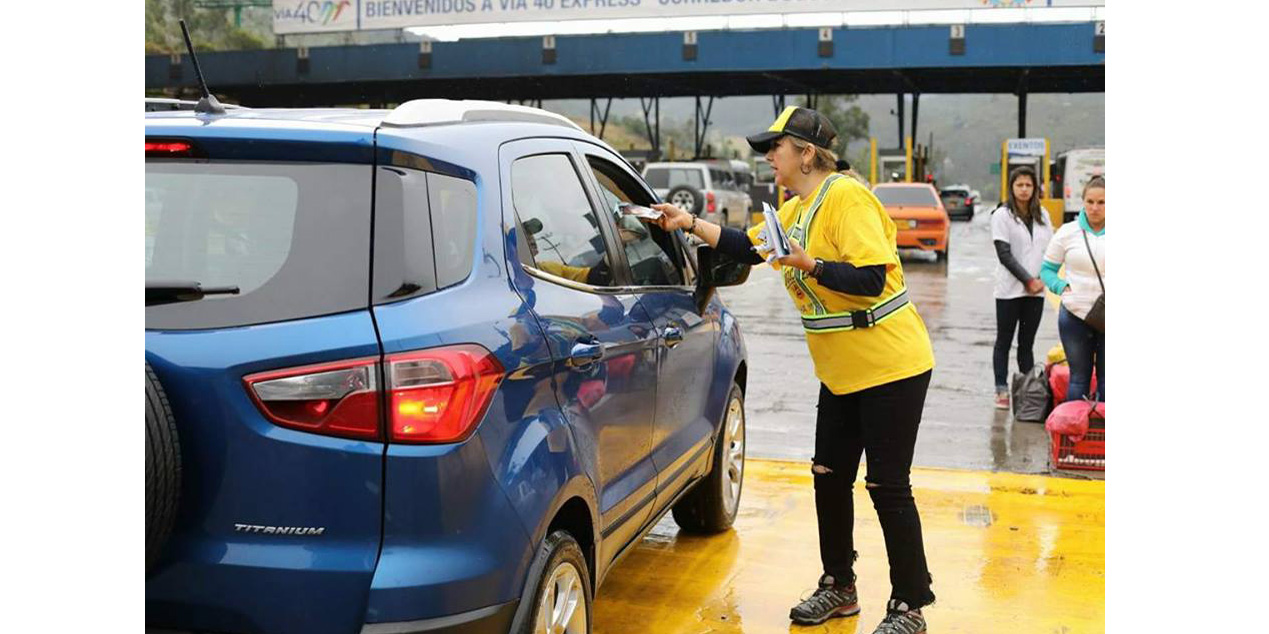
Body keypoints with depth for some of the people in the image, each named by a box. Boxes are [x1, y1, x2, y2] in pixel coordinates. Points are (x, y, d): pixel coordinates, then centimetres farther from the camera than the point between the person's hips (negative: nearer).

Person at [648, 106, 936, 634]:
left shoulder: (845, 198, -19)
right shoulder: (795, 208, 9)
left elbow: (872, 278, -26)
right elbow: (747, 246, 19)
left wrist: (809, 265, -31)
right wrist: (689, 224, 12)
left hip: (890, 367, -9)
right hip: (841, 372, 9)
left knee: (888, 487, -3)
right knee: (829, 476, 14)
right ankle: (838, 588, 30)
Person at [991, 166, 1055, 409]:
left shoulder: (1042, 215, 10)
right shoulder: (1002, 215, -4)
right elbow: (1005, 254, -10)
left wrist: (1042, 279, -3)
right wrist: (1028, 280, -13)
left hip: (1036, 290, 4)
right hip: (1009, 289, -4)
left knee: (1027, 343, 8)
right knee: (1004, 342, 2)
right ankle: (1002, 391, 3)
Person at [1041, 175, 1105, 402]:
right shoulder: (1068, 232, 2)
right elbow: (1047, 269, 9)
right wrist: (1063, 288, -9)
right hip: (1074, 315, 0)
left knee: (1106, 378, 5)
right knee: (1079, 377, 8)